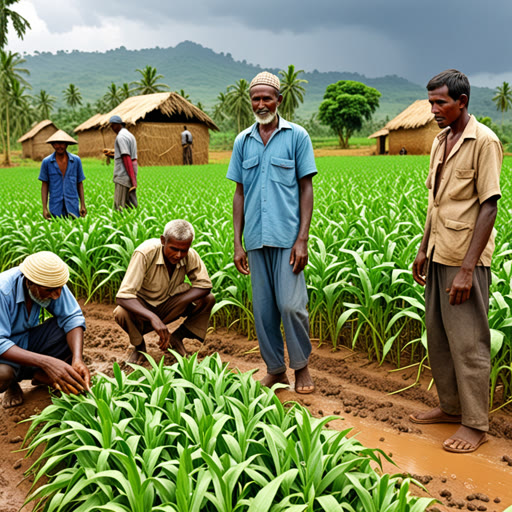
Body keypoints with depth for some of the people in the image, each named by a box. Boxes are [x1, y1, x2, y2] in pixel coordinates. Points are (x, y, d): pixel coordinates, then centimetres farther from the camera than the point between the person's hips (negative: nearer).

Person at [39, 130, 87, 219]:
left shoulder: (76, 160, 5)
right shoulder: (46, 162, 3)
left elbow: (80, 183, 9)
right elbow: (44, 185, 6)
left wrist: (83, 205, 3)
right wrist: (44, 208, -1)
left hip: (72, 207, 1)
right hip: (56, 208, 0)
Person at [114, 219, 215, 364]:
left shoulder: (190, 256, -20)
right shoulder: (145, 253, -32)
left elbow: (204, 284, -15)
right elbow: (122, 296, -36)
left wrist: (180, 304, -31)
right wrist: (152, 318, -50)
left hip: (168, 304, 3)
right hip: (142, 306, -3)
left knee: (208, 299, -18)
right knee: (121, 313, -36)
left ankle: (177, 337, 4)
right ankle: (139, 345, -2)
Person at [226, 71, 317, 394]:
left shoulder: (297, 136, 2)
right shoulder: (243, 141, 11)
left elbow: (306, 188, -1)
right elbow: (240, 193, 13)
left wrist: (303, 239, -9)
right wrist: (237, 243, 7)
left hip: (287, 236, -4)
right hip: (256, 238, 4)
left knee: (291, 304, -8)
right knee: (263, 308, 7)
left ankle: (301, 366, 14)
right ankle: (275, 370, 22)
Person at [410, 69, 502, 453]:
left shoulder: (484, 142, -11)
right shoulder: (440, 142, 13)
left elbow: (489, 207, -15)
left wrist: (467, 267, -19)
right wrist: (424, 250, 17)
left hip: (466, 259, -8)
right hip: (439, 254, 8)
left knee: (468, 343, -1)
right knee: (438, 335, 13)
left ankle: (476, 424, 12)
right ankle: (451, 407, 28)